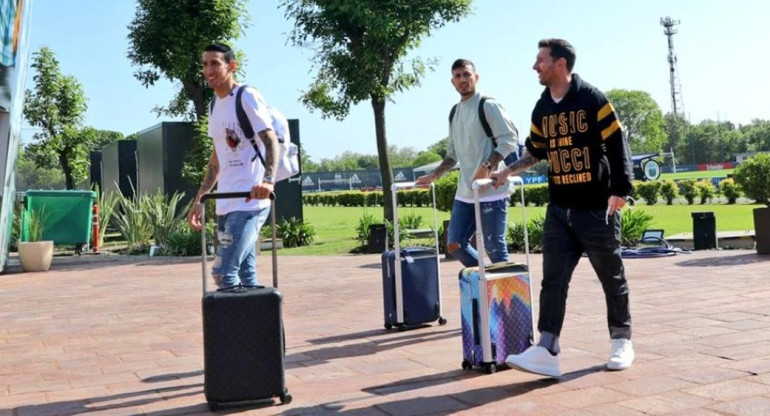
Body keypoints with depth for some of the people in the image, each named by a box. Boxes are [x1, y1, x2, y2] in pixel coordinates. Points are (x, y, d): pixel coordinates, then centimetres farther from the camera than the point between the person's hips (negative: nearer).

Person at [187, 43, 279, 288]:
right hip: (226, 204, 8)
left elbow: (271, 141, -17)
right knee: (245, 274, 11)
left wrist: (267, 180, -34)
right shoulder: (215, 104, 17)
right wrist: (199, 200, 20)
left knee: (224, 272, -13)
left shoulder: (247, 97, -7)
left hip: (250, 202, -8)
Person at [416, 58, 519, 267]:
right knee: (455, 245, 7)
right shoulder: (454, 112, 17)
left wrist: (486, 167, -22)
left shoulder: (488, 105, -6)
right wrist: (433, 176, 18)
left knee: (494, 249, -4)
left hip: (491, 191, -8)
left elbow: (509, 139, -13)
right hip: (464, 193, 8)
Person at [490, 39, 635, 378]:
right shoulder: (541, 109, 10)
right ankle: (547, 351, -6)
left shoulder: (593, 100, -7)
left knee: (612, 277, 7)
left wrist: (619, 190, -15)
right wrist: (507, 171, 11)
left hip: (597, 208, -5)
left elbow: (617, 146, -8)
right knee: (553, 280, -4)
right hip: (559, 209, 5)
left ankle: (621, 341, 24)